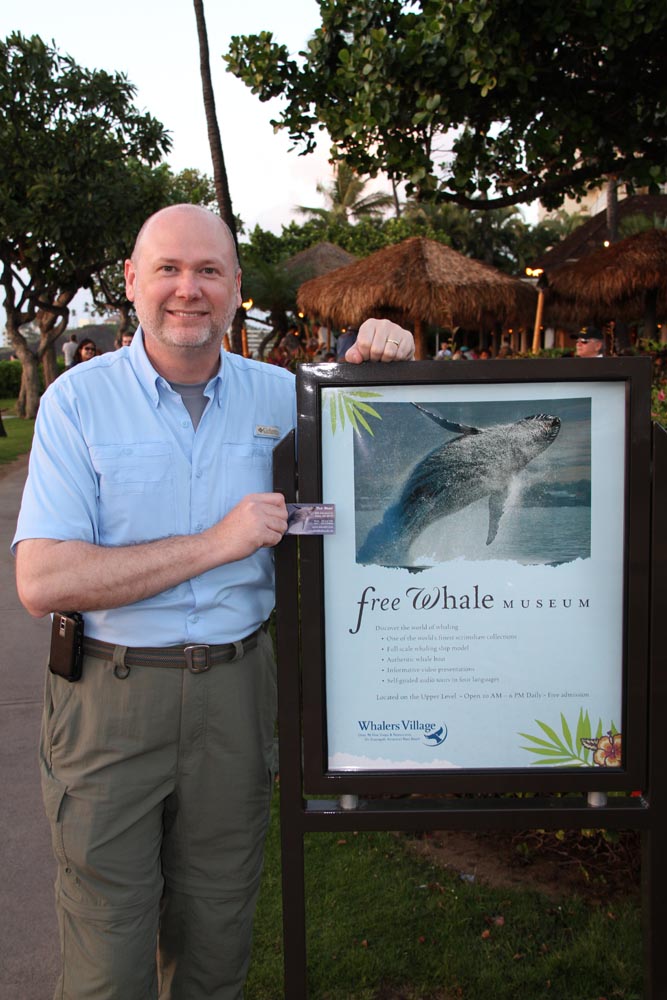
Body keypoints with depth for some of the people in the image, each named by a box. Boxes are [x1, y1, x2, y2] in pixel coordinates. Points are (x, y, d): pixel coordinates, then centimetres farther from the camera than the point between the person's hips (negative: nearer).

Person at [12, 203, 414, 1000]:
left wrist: (382, 365, -5)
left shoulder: (278, 394, 2)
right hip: (110, 693, -2)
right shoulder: (77, 401, -7)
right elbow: (42, 583, -16)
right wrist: (217, 542, -19)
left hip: (236, 687, 3)